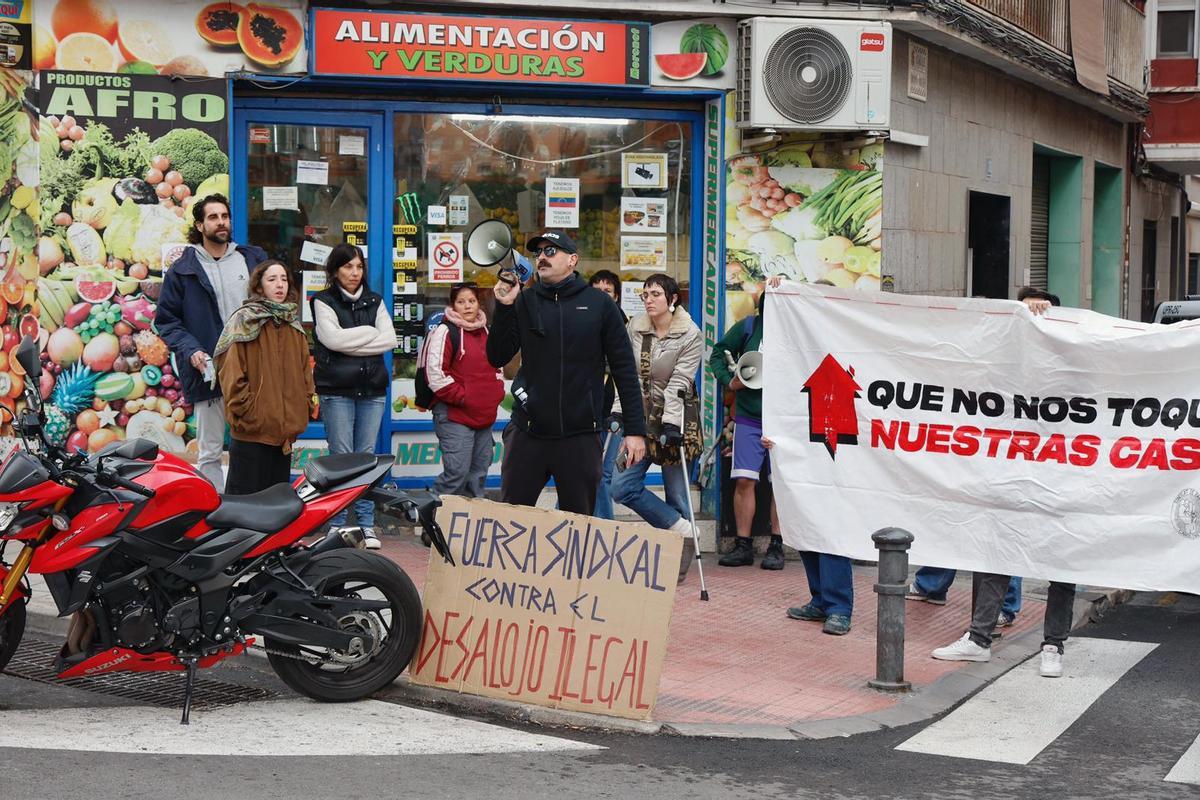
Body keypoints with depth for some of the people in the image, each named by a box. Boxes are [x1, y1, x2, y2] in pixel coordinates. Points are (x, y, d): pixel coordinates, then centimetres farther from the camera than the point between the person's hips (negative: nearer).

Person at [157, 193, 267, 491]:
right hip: (208, 372, -2)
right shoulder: (182, 269, 5)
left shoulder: (254, 259, 11)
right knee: (210, 453, 4)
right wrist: (190, 350, -11)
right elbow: (166, 319, 4)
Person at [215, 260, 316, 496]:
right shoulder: (245, 321, -5)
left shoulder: (293, 326, 16)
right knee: (246, 494, -4)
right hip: (252, 431, -7)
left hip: (285, 429, 7)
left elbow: (304, 370, 19)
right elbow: (232, 374, -11)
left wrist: (308, 403, 8)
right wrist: (244, 410, -16)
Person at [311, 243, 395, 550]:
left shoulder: (375, 301, 15)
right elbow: (332, 338, -13)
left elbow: (390, 339, 2)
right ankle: (336, 524, 3)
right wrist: (370, 332, -5)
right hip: (337, 390, -3)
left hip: (372, 389, 3)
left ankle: (366, 524, 8)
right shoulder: (323, 302, 4)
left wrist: (351, 343, -7)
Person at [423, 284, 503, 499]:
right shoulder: (445, 331, -8)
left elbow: (497, 366, 28)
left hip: (484, 416, 8)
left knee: (479, 472, 12)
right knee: (457, 472, -14)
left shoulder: (486, 332, 16)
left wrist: (497, 392, 10)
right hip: (455, 416, -8)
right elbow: (435, 372, -16)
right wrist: (462, 397, -16)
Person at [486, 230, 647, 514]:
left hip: (580, 437, -1)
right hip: (527, 434, 1)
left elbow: (624, 369, 3)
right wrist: (504, 308, -9)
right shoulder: (524, 302, 7)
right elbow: (497, 358, 3)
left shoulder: (599, 304, 3)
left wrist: (635, 429, -2)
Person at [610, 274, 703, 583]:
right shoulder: (635, 328, 5)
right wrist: (618, 410, -2)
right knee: (622, 487, -8)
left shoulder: (691, 335, -8)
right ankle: (682, 529, 0)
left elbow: (680, 382, -15)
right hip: (642, 418, 5)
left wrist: (672, 423, -22)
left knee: (677, 493, -2)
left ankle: (676, 566, 10)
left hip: (674, 420, -5)